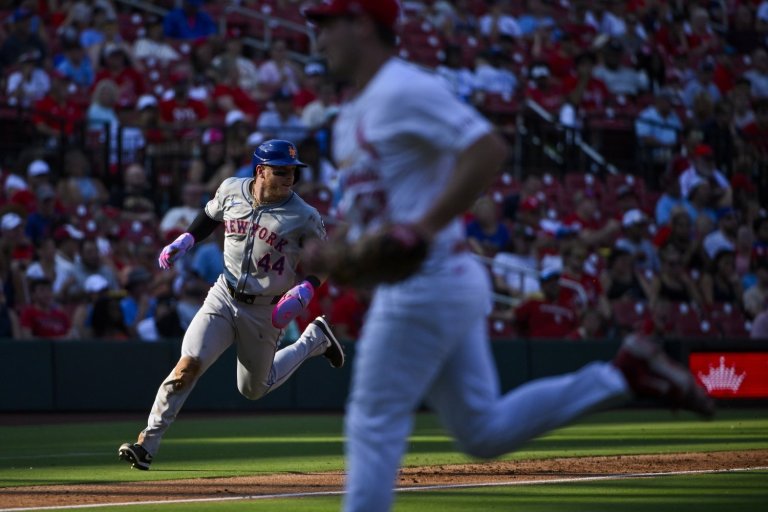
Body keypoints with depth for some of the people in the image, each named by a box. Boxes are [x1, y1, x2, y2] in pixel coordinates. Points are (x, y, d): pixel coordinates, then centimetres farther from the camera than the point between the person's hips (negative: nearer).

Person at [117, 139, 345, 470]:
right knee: (188, 364, -17)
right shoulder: (231, 190, -6)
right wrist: (185, 240, 2)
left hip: (266, 312, -2)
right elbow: (211, 215, 16)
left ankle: (314, 340, 37)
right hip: (224, 297, 2)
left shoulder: (304, 217, -15)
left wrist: (306, 290, -21)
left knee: (253, 389, 15)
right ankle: (148, 443, -14)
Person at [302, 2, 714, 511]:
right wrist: (330, 250, 7)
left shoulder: (404, 90, -13)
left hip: (427, 279, -10)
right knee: (485, 432, 10)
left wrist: (425, 228, -28)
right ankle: (624, 373, 11)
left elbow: (489, 149, -23)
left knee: (374, 422, -4)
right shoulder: (352, 117, 19)